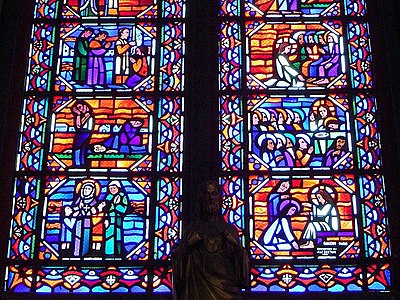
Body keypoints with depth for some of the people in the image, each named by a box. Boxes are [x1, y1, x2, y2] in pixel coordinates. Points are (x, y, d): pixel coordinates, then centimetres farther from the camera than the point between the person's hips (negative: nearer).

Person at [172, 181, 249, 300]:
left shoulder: (230, 229, 12)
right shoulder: (192, 228, 10)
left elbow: (241, 261, 11)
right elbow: (177, 258, 6)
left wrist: (236, 245, -5)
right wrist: (188, 244, -9)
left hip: (226, 284, 1)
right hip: (199, 285, -1)